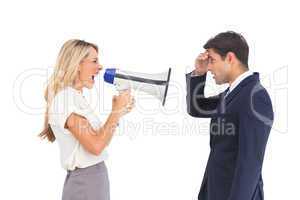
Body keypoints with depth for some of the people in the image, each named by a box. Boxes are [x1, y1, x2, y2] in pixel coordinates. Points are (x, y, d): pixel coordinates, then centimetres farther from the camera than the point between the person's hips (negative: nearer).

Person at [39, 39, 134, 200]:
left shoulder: (75, 97, 11)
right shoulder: (65, 98, -18)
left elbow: (97, 136, 14)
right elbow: (95, 146, -24)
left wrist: (118, 112, 4)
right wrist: (116, 111, -15)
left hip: (95, 177, 9)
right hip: (85, 182, -9)